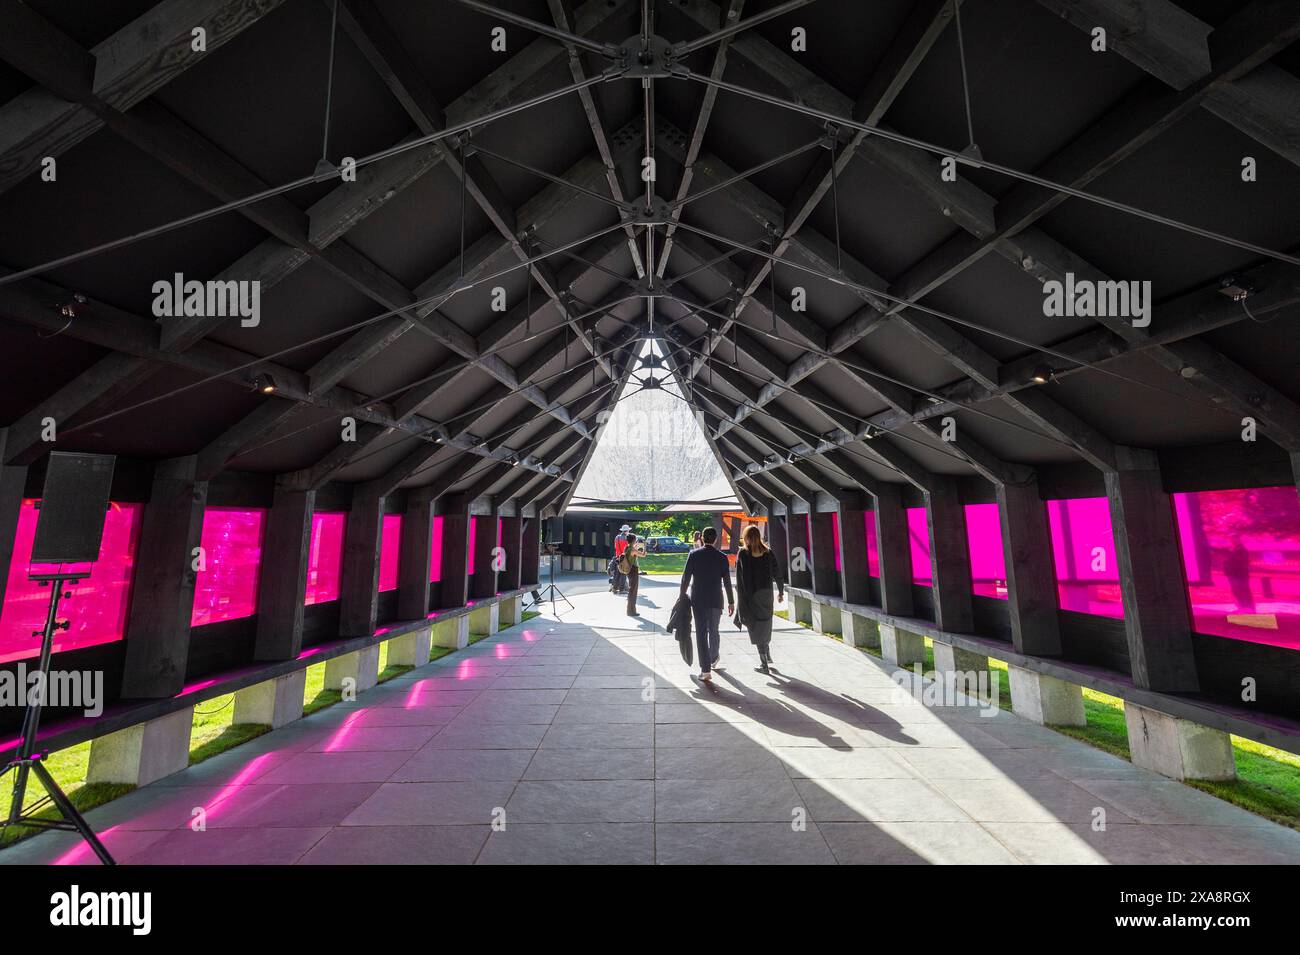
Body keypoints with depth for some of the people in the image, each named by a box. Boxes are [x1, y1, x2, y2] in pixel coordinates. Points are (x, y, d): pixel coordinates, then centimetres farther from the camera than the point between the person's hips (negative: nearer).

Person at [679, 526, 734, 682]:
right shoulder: (722, 557, -4)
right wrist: (731, 602, 8)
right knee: (713, 631, 20)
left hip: (698, 600, -1)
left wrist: (682, 596, 5)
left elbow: (686, 577, -5)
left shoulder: (694, 555, -6)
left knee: (701, 633, 2)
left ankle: (706, 670, 1)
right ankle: (713, 659, 40)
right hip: (716, 600, 2)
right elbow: (727, 582, -1)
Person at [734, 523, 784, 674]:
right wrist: (781, 591, 14)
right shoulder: (768, 552, 0)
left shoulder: (742, 553, -8)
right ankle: (767, 656, 33)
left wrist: (740, 598, -5)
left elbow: (739, 577, -10)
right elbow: (777, 573, 3)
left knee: (756, 627, 5)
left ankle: (764, 663, 7)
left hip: (750, 595, -3)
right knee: (766, 624, 22)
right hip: (766, 594, 3)